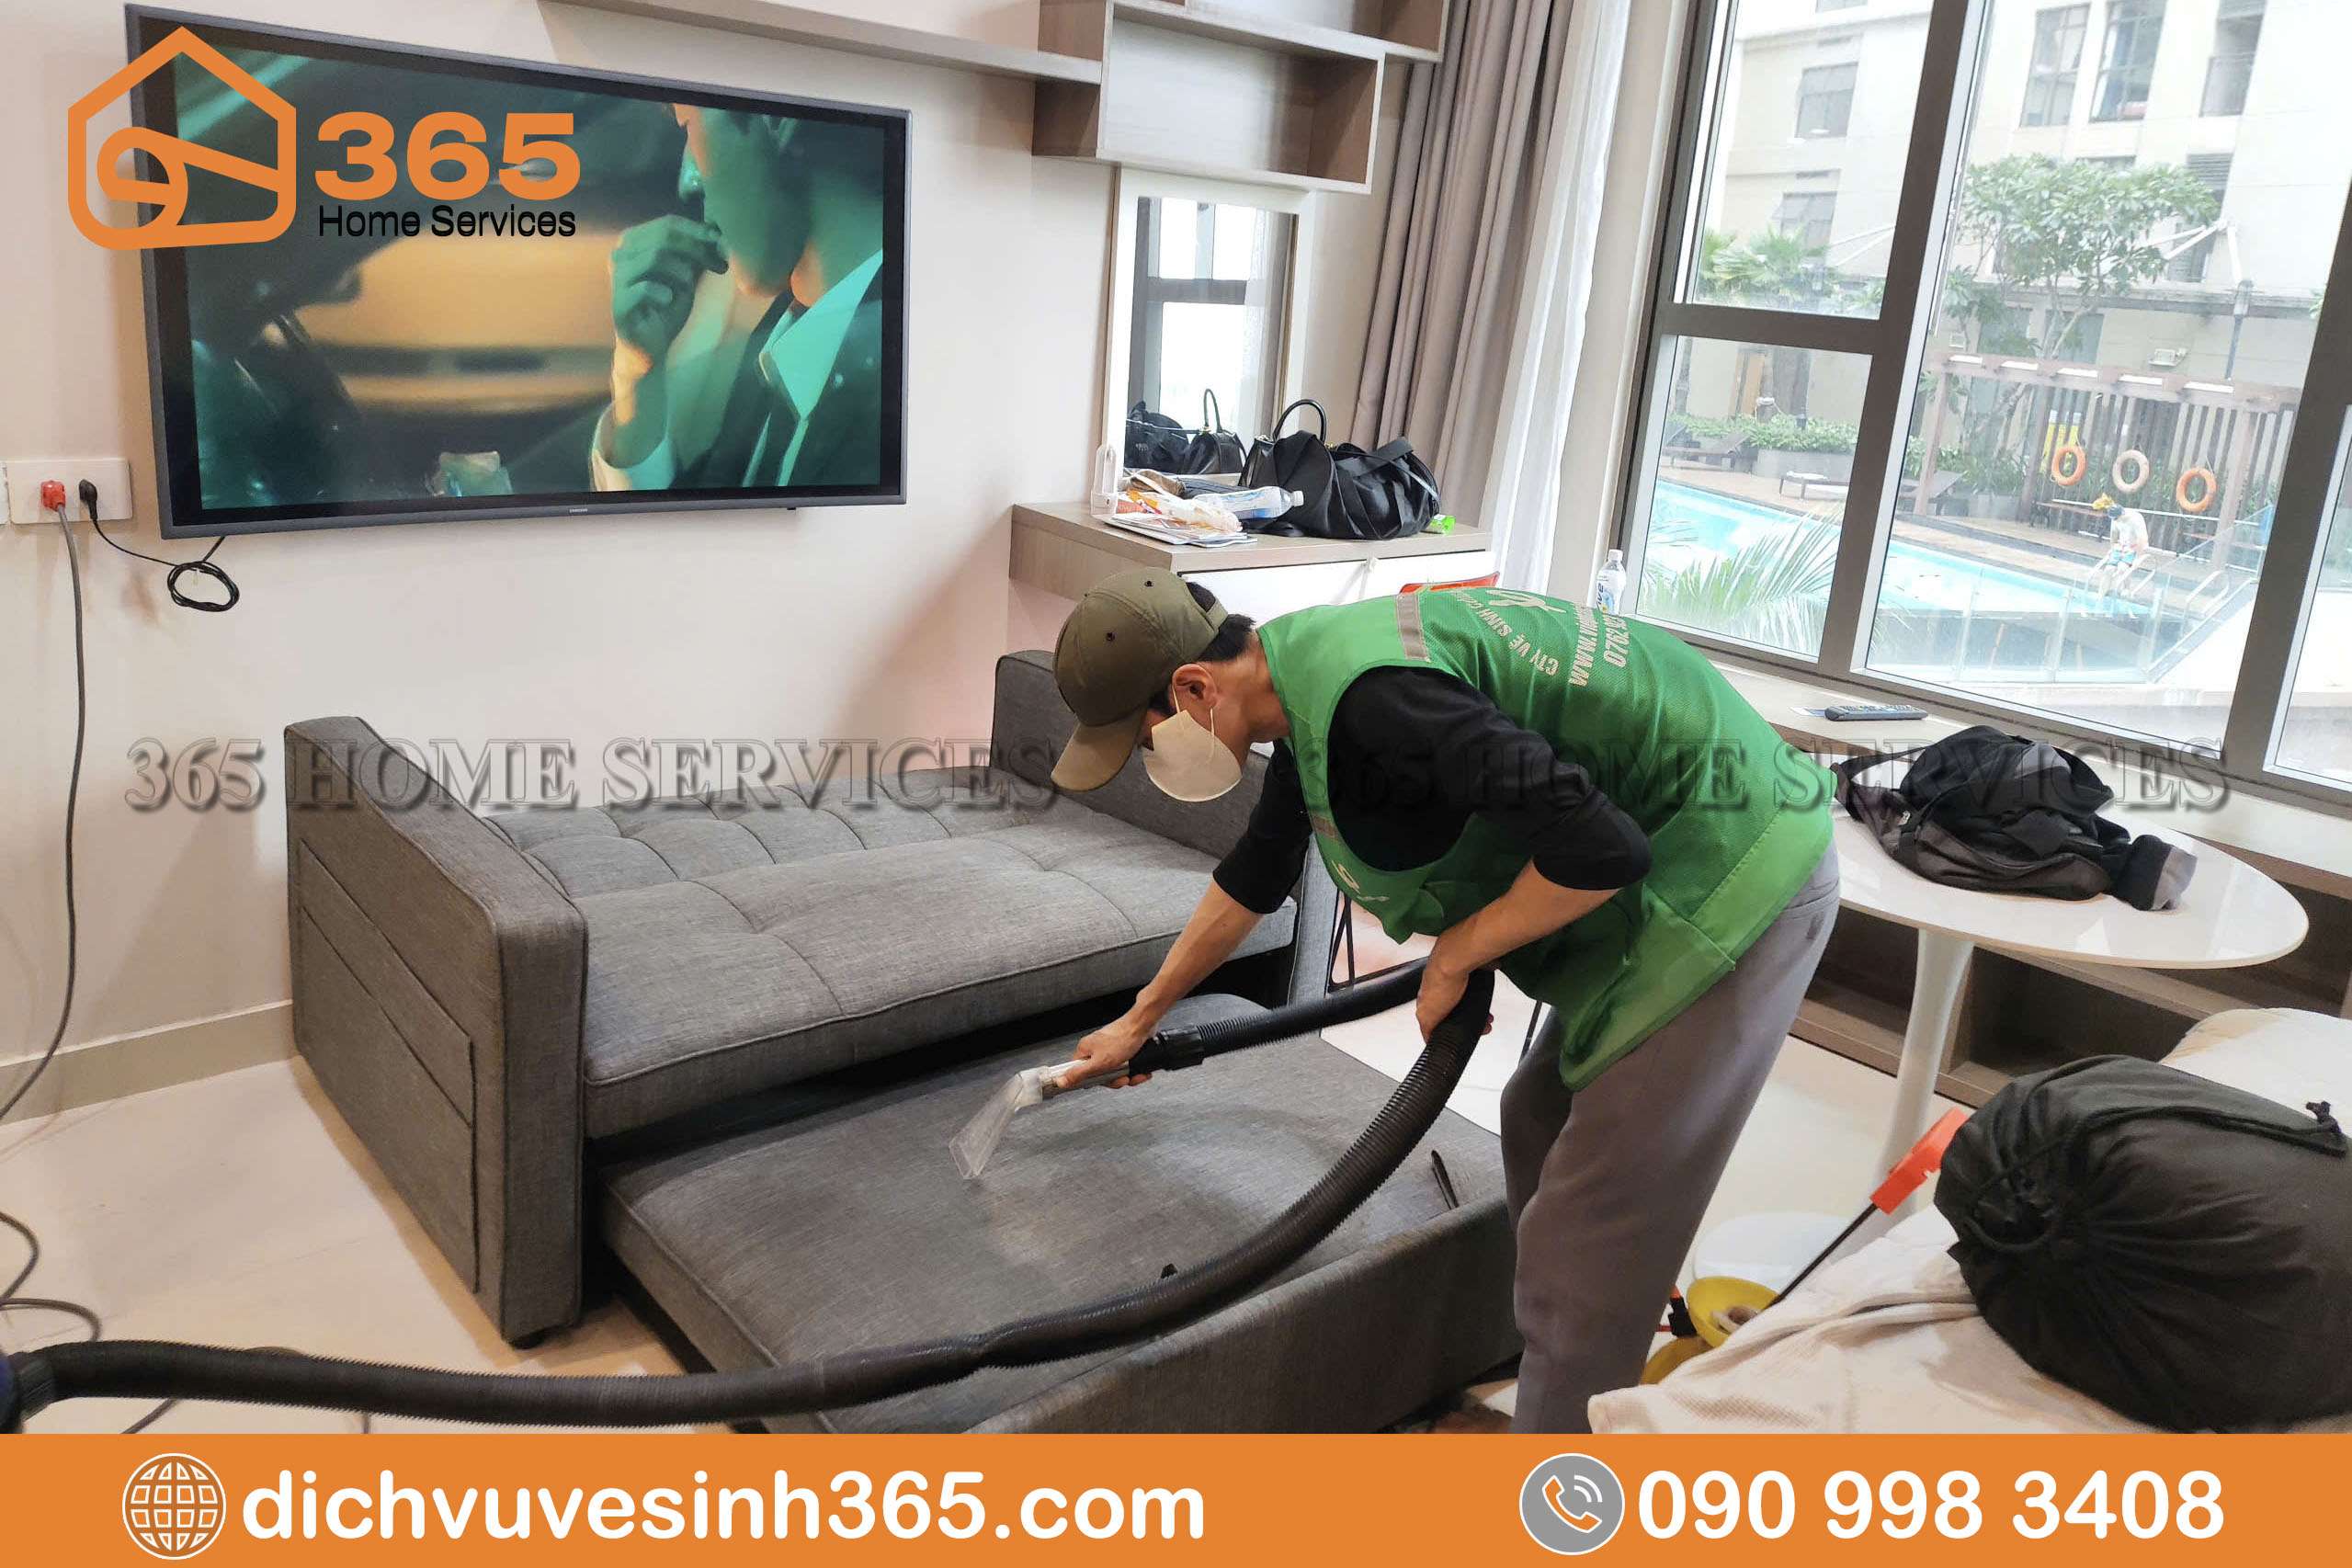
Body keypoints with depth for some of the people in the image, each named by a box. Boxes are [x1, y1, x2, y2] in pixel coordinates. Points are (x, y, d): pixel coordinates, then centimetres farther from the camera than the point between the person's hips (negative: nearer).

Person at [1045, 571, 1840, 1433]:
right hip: (1673, 864, 10)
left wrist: (1454, 956, -11)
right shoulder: (1310, 679, 6)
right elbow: (1252, 877, 22)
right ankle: (1559, 1388, 39)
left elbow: (1599, 850, -28)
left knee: (1589, 1234, -5)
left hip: (1730, 881, -10)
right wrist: (1140, 1020, 32)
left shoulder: (1369, 703, -27)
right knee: (1541, 1126, 21)